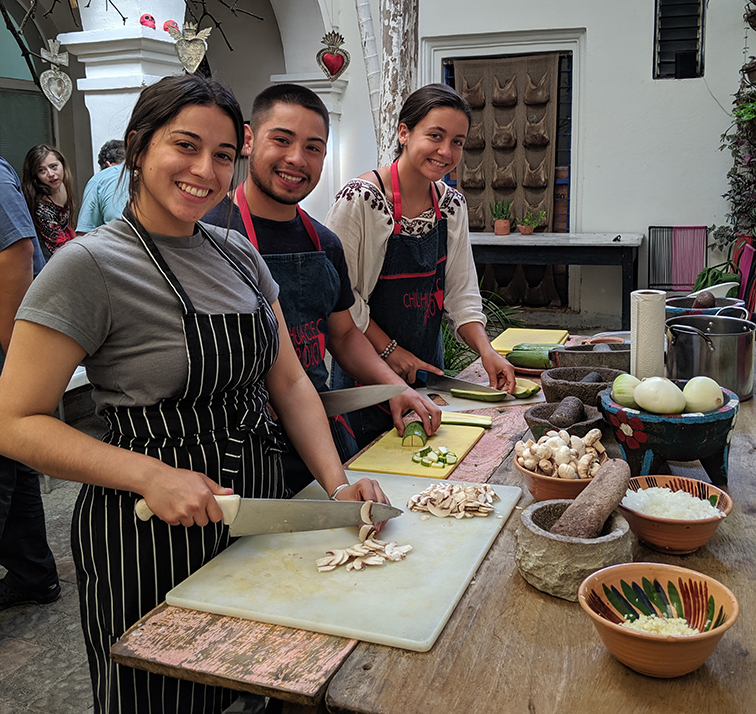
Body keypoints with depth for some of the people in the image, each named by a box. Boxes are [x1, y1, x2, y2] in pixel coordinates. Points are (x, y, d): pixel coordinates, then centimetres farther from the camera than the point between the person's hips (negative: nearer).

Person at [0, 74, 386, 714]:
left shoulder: (238, 253, 4)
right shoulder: (89, 266, -16)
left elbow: (288, 380, 7)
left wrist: (337, 482, -6)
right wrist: (149, 476, -26)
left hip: (255, 515, 6)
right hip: (149, 537, -6)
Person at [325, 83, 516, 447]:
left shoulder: (453, 204, 2)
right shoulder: (360, 199, -18)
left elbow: (461, 291, 5)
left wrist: (486, 351, -8)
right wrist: (389, 350, -15)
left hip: (427, 368, 6)